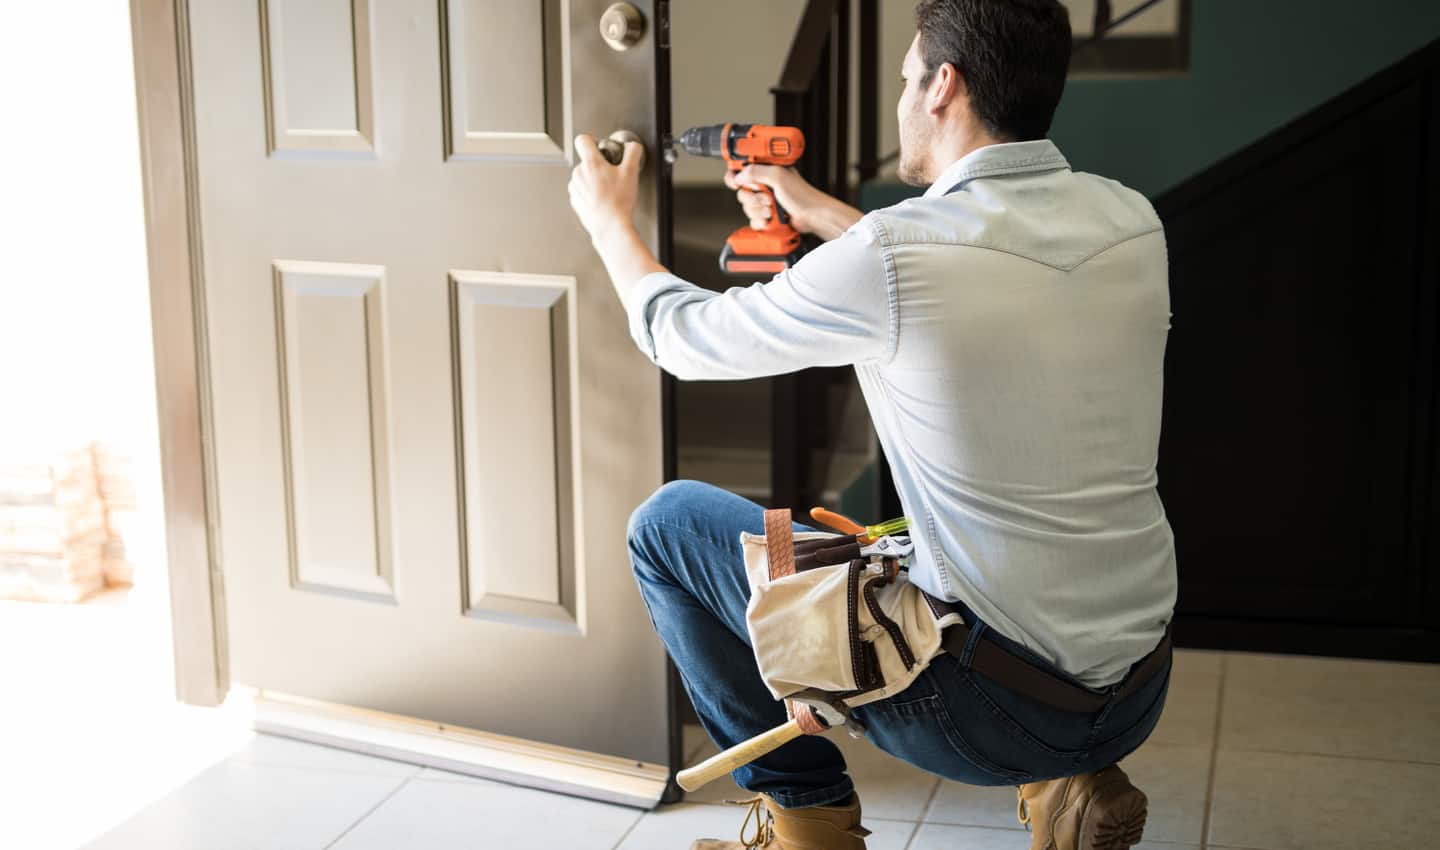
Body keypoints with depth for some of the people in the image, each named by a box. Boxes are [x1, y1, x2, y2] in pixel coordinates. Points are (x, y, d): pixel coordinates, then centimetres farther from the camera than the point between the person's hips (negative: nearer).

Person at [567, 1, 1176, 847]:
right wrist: (820, 213, 27)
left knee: (668, 523, 8)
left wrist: (609, 220, 18)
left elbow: (684, 335, -1)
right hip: (1142, 696, 6)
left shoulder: (885, 258, -19)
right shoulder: (1133, 221, -1)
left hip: (990, 708, -6)